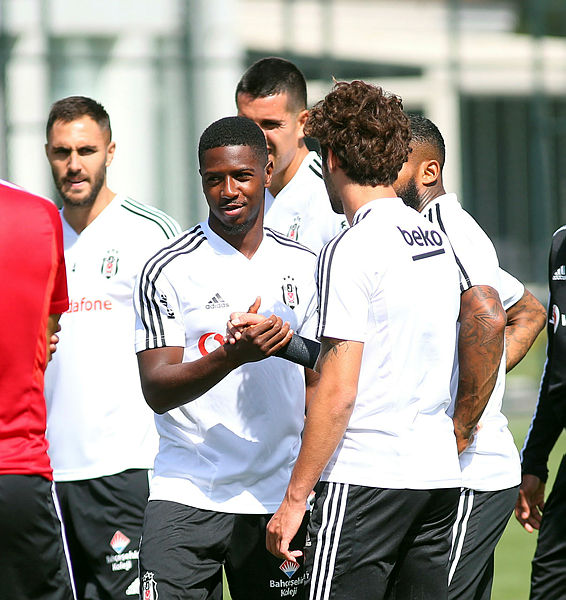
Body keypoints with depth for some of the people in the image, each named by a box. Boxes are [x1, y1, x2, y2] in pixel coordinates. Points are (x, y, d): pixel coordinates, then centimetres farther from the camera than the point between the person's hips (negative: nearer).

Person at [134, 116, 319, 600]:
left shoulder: (305, 266, 10)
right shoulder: (168, 271, -3)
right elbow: (157, 390, -10)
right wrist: (233, 356, -25)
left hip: (279, 500, 3)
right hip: (186, 498, -3)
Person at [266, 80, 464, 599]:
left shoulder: (353, 251, -11)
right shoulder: (437, 239, 13)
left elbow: (338, 393, -15)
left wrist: (295, 497, -12)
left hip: (365, 477, -8)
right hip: (439, 475, 8)